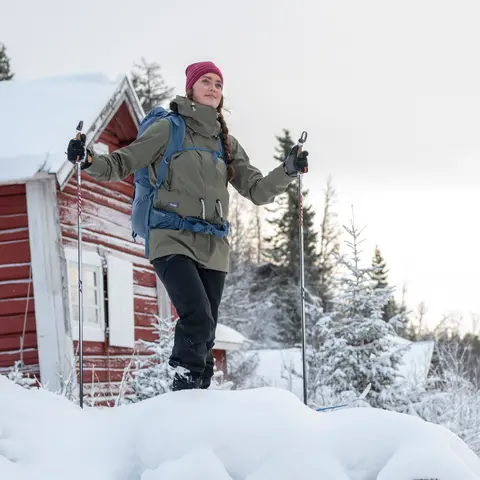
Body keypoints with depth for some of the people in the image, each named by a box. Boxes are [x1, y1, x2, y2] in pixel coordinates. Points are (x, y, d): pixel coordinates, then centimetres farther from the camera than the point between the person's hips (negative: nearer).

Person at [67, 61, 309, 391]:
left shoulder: (227, 143, 17)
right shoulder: (169, 129, 4)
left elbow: (258, 191, 15)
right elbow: (122, 164, 3)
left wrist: (288, 171, -1)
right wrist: (89, 160, -15)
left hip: (213, 249, 5)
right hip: (173, 241, -5)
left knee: (205, 337, 2)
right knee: (198, 321, -23)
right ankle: (184, 394, -12)